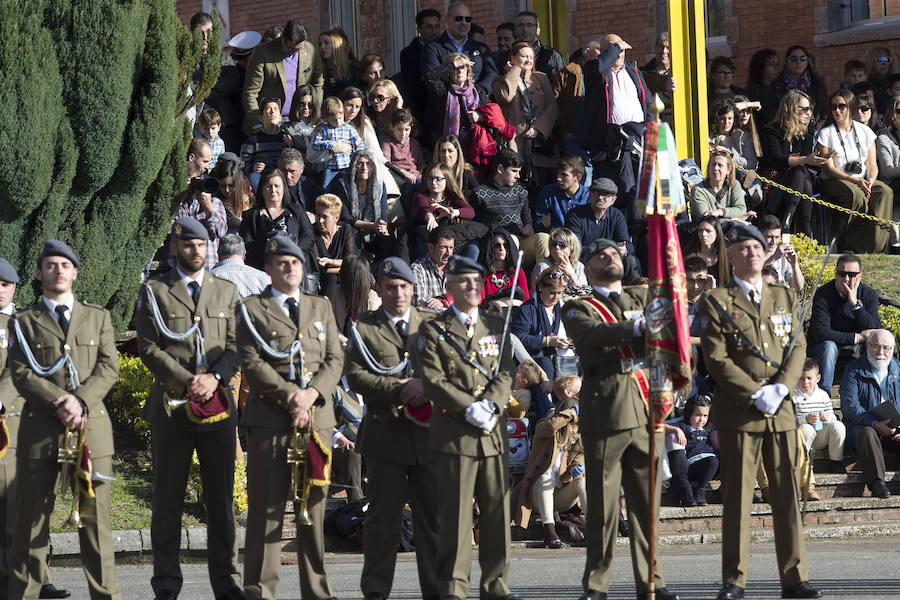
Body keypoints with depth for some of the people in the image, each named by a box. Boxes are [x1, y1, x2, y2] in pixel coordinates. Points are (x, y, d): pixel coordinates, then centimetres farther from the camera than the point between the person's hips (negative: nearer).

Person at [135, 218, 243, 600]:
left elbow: (237, 346, 8)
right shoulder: (154, 292, 5)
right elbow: (149, 349, -3)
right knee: (168, 497, 1)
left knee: (222, 497, 3)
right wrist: (187, 382, -13)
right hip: (172, 407, -2)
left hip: (219, 406, 2)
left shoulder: (227, 291, 14)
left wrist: (215, 378, -10)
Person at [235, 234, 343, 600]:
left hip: (317, 418, 4)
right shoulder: (251, 310, 6)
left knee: (314, 505, 5)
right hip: (269, 419, -4)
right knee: (267, 507, -5)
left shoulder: (321, 308, 19)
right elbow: (251, 363, -5)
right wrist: (290, 396, -14)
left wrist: (312, 393, -8)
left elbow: (334, 359, 10)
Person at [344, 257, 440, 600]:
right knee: (383, 515, 1)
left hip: (428, 432, 2)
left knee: (433, 513, 3)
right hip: (385, 431, -2)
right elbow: (355, 375, -6)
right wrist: (399, 391, -15)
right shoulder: (364, 328, 5)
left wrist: (425, 385, -14)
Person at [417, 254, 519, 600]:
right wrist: (469, 408, -16)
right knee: (455, 513, -5)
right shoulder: (433, 331, 3)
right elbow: (433, 381, -6)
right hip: (455, 435, -4)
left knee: (498, 510, 4)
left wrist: (491, 405, -12)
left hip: (493, 433, 4)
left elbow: (505, 374, 7)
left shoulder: (496, 328, 16)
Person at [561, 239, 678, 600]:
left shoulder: (641, 299, 22)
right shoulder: (578, 309, 5)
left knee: (647, 501, 5)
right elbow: (593, 332, -16)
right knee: (602, 502, -4)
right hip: (605, 411, -4)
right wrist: (634, 329, -32)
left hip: (646, 408, 4)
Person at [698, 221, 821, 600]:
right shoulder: (716, 302, 1)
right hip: (737, 412, -4)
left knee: (787, 494, 3)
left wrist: (780, 388, -7)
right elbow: (715, 357, -6)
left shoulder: (784, 298, 15)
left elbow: (798, 347, 10)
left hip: (781, 411, 4)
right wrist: (756, 394, -13)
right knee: (737, 496, -3)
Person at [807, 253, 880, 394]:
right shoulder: (823, 295, -14)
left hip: (855, 353, 3)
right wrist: (857, 337, -23)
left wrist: (855, 303, -23)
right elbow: (821, 333, -24)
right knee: (829, 346, -35)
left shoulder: (869, 295, -2)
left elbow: (876, 331, -14)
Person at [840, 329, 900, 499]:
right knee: (867, 434, -37)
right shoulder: (853, 370, 2)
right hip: (863, 425, -3)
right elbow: (850, 407, -9)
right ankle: (877, 482, -46)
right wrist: (876, 424, -24)